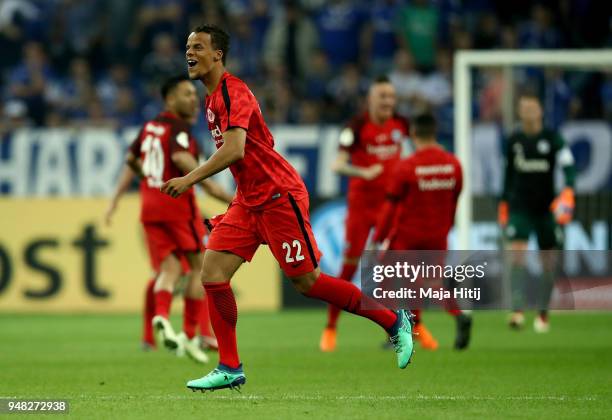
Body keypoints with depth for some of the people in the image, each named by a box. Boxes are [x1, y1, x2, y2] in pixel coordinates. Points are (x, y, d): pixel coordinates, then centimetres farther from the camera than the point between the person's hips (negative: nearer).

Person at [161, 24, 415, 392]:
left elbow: (234, 150, -29)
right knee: (213, 272, -4)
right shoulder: (213, 99, 15)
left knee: (308, 282, -5)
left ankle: (394, 321, 10)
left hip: (278, 196, -9)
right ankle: (230, 368, -1)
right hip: (248, 202, 9)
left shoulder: (232, 91, -16)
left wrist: (190, 179, -29)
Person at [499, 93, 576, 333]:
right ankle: (517, 311, -24)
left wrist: (568, 191, -27)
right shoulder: (514, 141, 6)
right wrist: (504, 203, 19)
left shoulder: (552, 138, -3)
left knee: (548, 262, 6)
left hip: (547, 209, -1)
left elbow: (568, 166, -12)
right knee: (516, 255, -17)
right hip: (520, 207, 1)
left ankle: (543, 314, 20)